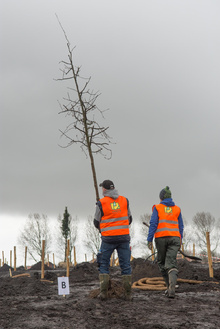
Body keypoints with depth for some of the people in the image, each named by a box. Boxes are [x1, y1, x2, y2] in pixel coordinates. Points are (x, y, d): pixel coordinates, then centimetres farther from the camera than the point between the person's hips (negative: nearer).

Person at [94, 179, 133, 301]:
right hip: (124, 237, 2)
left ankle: (103, 292, 2)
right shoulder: (124, 200, 5)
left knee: (103, 265, 10)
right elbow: (129, 219, 13)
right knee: (126, 265, 7)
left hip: (108, 238, -2)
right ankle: (128, 294, 4)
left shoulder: (101, 203, -5)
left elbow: (97, 223, 4)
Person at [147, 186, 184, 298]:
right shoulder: (177, 209, 12)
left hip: (161, 238, -1)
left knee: (162, 263, 17)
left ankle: (170, 287, 19)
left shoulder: (157, 208, 3)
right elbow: (180, 227, 14)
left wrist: (149, 240, -5)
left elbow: (153, 224, -5)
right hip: (174, 238, 1)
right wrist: (180, 241, 23)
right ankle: (172, 288, -29)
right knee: (171, 264, -7)